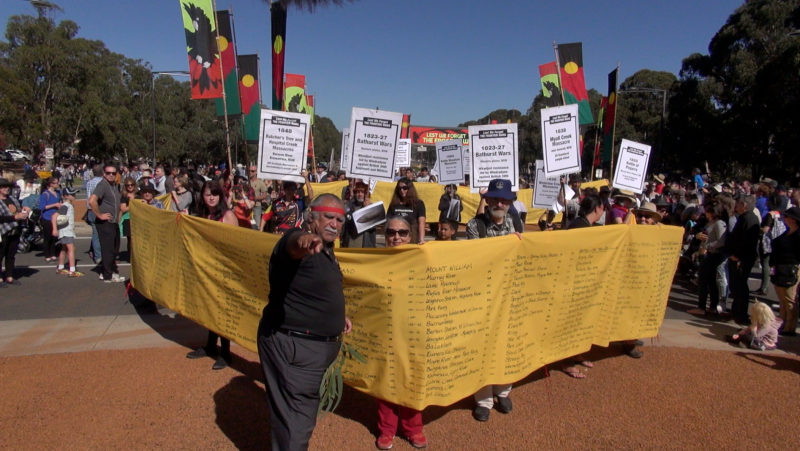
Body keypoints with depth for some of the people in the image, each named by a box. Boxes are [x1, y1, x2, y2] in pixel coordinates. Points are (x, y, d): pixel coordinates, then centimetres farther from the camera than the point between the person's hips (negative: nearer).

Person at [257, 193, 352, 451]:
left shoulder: (326, 249, 10)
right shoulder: (299, 242, -19)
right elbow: (293, 246, -45)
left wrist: (337, 316, 13)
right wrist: (304, 240, -68)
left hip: (318, 343, 10)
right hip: (293, 345, -10)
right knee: (296, 420, -3)